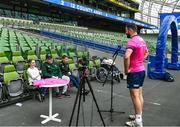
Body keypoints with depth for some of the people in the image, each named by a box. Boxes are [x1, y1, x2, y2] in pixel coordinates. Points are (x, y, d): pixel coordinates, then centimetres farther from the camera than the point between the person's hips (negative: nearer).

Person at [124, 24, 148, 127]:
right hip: (141, 70, 10)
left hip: (134, 72, -10)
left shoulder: (132, 41, -20)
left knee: (135, 96, -4)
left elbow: (126, 56, -35)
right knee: (139, 94, 14)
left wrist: (126, 70, -20)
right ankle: (139, 116, 25)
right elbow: (146, 52, 28)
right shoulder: (142, 40, 11)